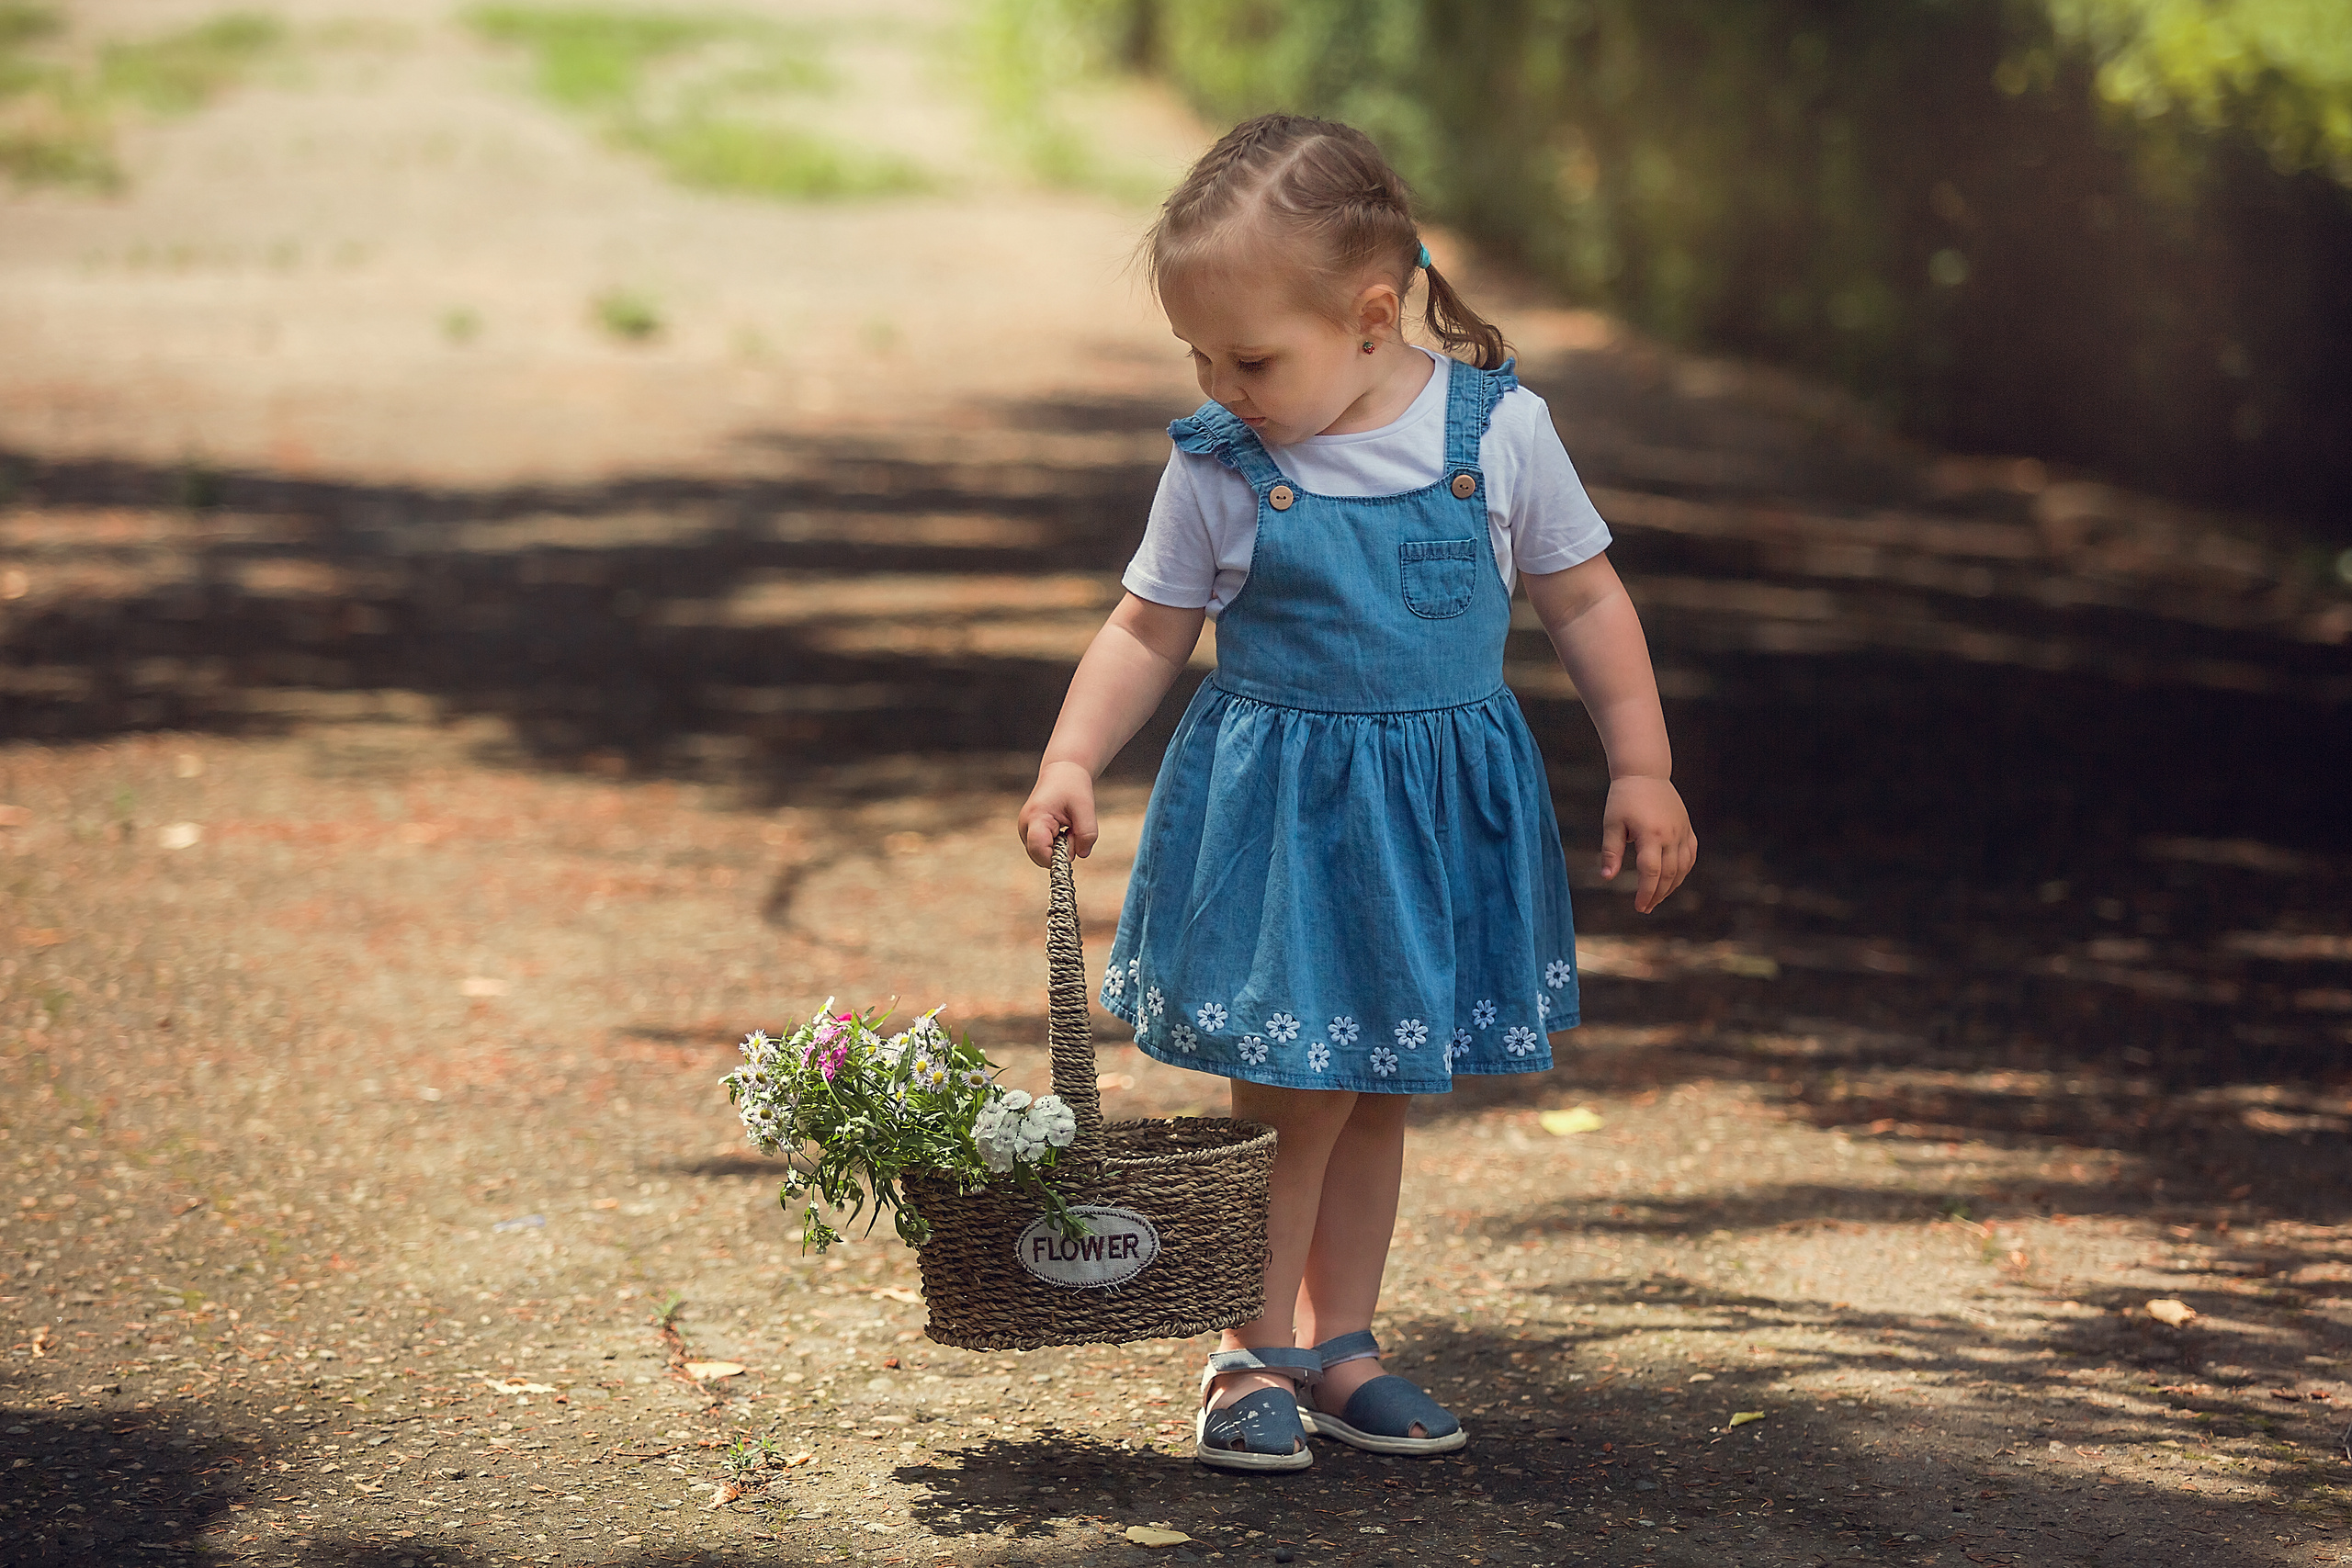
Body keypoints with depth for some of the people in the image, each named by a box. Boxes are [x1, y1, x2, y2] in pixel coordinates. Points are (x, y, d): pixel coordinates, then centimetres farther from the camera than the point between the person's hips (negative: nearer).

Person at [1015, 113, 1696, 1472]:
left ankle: (1340, 1344, 26)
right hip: (1279, 811, -2)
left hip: (1442, 813, 2)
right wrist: (1074, 762, -11)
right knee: (1295, 1091, -3)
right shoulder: (1218, 469, -8)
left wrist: (1642, 768, 2)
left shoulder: (1499, 429, -8)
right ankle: (1258, 1353, 15)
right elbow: (1149, 630, 2)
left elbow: (1586, 600, 3)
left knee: (1378, 1092, 13)